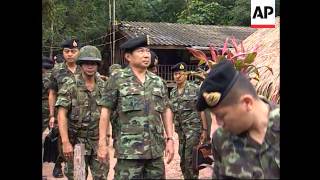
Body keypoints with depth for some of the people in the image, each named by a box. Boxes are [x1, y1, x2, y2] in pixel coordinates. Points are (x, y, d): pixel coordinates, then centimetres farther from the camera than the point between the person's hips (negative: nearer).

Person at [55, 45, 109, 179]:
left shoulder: (103, 86, 5)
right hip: (77, 142, -3)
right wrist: (65, 142, -20)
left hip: (99, 142, 3)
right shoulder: (70, 86, -8)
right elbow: (61, 115, -13)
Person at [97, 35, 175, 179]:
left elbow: (166, 111, 15)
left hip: (156, 149, 5)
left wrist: (170, 139, 7)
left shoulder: (158, 81, 12)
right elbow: (106, 111, -2)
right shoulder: (117, 80, -1)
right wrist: (102, 143, -7)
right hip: (129, 149, -4)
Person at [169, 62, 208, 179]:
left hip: (193, 127, -6)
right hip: (180, 129, 6)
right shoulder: (173, 92, 11)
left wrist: (204, 129, -10)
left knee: (190, 159, -9)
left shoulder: (195, 89, -6)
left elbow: (202, 110, -6)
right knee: (183, 159, 10)